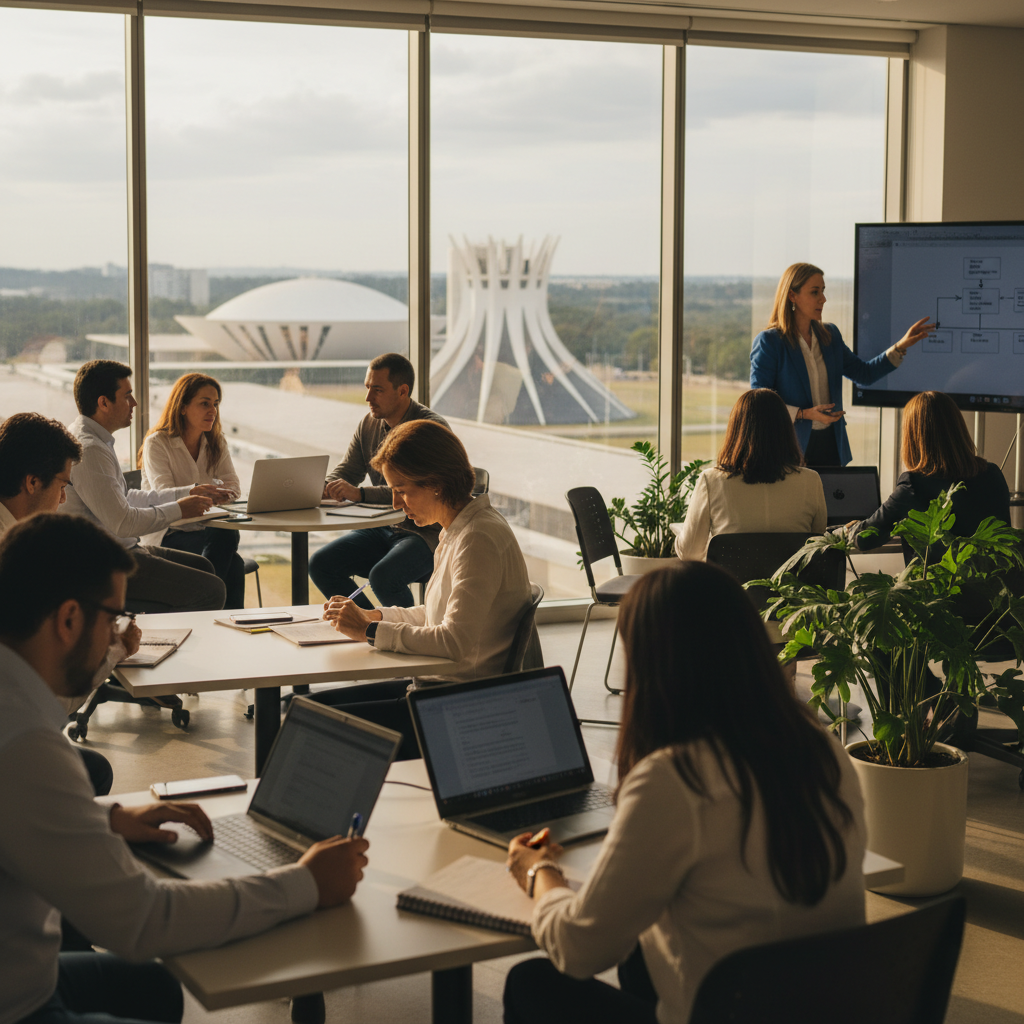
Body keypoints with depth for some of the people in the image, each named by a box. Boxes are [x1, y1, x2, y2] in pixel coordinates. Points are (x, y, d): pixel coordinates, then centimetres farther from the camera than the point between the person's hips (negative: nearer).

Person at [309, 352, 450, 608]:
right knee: (320, 563, -11)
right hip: (381, 530, 7)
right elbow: (345, 472, 13)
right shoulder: (368, 425, 8)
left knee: (382, 576, -33)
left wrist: (359, 494, -34)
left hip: (424, 532, -7)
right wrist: (322, 488, -11)